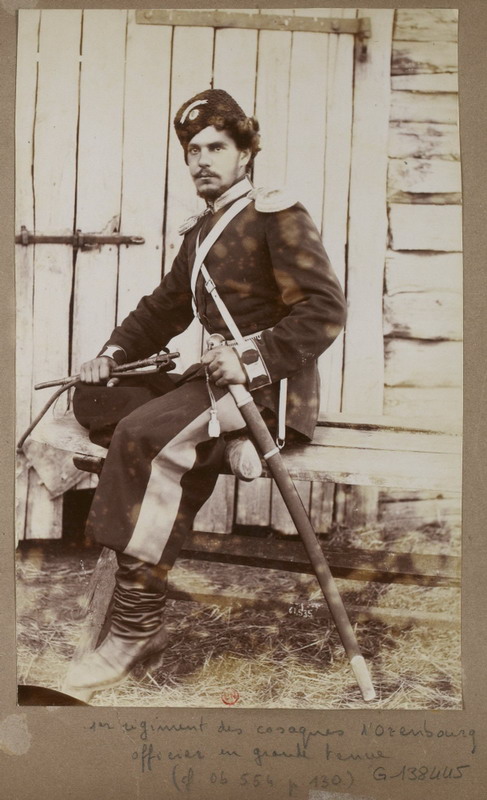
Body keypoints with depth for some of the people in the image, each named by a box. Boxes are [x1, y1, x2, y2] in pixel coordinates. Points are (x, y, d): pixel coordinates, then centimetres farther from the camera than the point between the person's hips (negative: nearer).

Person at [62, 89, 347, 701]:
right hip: (220, 375, 9)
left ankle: (133, 631, -23)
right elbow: (163, 308, 24)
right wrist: (112, 354, 9)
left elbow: (325, 309, -15)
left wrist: (254, 359, -25)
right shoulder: (199, 232, 19)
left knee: (146, 435, -29)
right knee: (96, 400, -2)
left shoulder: (276, 214, -6)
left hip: (273, 384, -9)